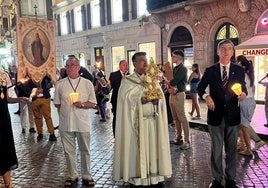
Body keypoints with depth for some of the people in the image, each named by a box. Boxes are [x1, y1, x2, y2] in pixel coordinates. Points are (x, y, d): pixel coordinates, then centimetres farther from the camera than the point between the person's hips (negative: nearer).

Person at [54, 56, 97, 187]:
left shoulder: (87, 83, 1)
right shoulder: (60, 84, 5)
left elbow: (93, 104, 0)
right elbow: (57, 104, 11)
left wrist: (82, 104, -16)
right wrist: (66, 108, 0)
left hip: (83, 123, -1)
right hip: (66, 123, 1)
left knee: (85, 151, 8)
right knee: (69, 151, 10)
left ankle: (86, 176, 23)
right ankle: (72, 176, 26)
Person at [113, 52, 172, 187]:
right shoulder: (127, 81, 0)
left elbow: (161, 98, 7)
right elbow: (126, 100, -10)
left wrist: (157, 100, -14)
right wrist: (140, 100, -23)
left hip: (153, 122, 4)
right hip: (137, 123, -4)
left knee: (153, 148, 8)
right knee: (137, 150, 0)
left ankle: (156, 177, 19)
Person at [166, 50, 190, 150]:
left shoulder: (182, 69, -10)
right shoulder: (175, 68, 16)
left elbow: (174, 82, -20)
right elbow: (169, 82, 13)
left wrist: (168, 82, -1)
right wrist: (170, 88, -8)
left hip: (178, 94, -9)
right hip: (172, 95, 9)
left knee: (182, 118, -7)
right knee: (175, 118, 12)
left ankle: (187, 141, -2)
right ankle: (178, 138, 21)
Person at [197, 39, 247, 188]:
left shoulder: (239, 70, 4)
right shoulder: (210, 71, 1)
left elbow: (243, 88, 9)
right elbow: (200, 88, 7)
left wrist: (243, 94, -14)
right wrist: (206, 96, -13)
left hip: (233, 116, 1)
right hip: (216, 115, -1)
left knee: (231, 149, 12)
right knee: (216, 149, 8)